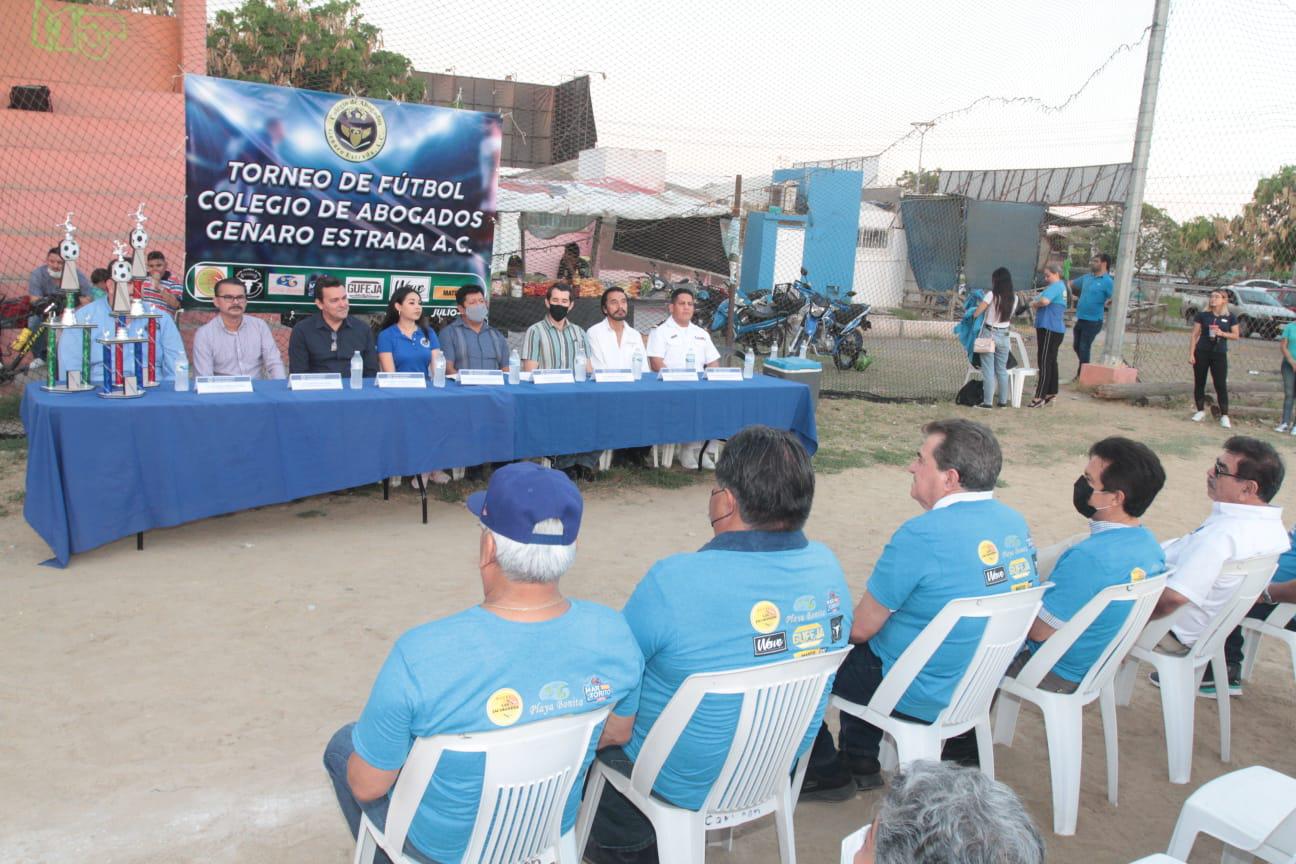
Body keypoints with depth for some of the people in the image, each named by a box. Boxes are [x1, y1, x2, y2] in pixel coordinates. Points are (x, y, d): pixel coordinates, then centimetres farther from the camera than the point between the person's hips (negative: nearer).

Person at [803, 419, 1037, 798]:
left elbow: (860, 628, -20)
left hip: (922, 699, -8)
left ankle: (824, 773, 21)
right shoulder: (1016, 522, -3)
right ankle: (860, 764, 36)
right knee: (861, 653, 27)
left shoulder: (921, 536, -28)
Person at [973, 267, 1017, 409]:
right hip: (1005, 335, 4)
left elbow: (976, 313, -11)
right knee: (1002, 369, 14)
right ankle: (1003, 401, 17)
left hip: (990, 334, -4)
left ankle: (988, 402, -1)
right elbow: (1009, 315, 8)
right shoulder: (1014, 297, 0)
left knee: (988, 370, -1)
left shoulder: (992, 295, -13)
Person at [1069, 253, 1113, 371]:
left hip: (1093, 321, -8)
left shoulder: (1107, 281, -14)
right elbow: (1072, 283, 23)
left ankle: (1082, 375, 9)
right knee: (1077, 346, 18)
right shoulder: (1087, 277, 9)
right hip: (1080, 319, 8)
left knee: (1084, 349, -2)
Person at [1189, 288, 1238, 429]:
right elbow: (1194, 335, 0)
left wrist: (1222, 333, -14)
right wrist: (1191, 354, -5)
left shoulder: (1230, 316, 0)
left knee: (1221, 385, -2)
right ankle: (1201, 411, 19)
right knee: (1199, 383, 6)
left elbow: (1236, 335, 5)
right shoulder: (1203, 315, -1)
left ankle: (1224, 415, 1)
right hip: (1202, 352, 1)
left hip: (1219, 354, -1)